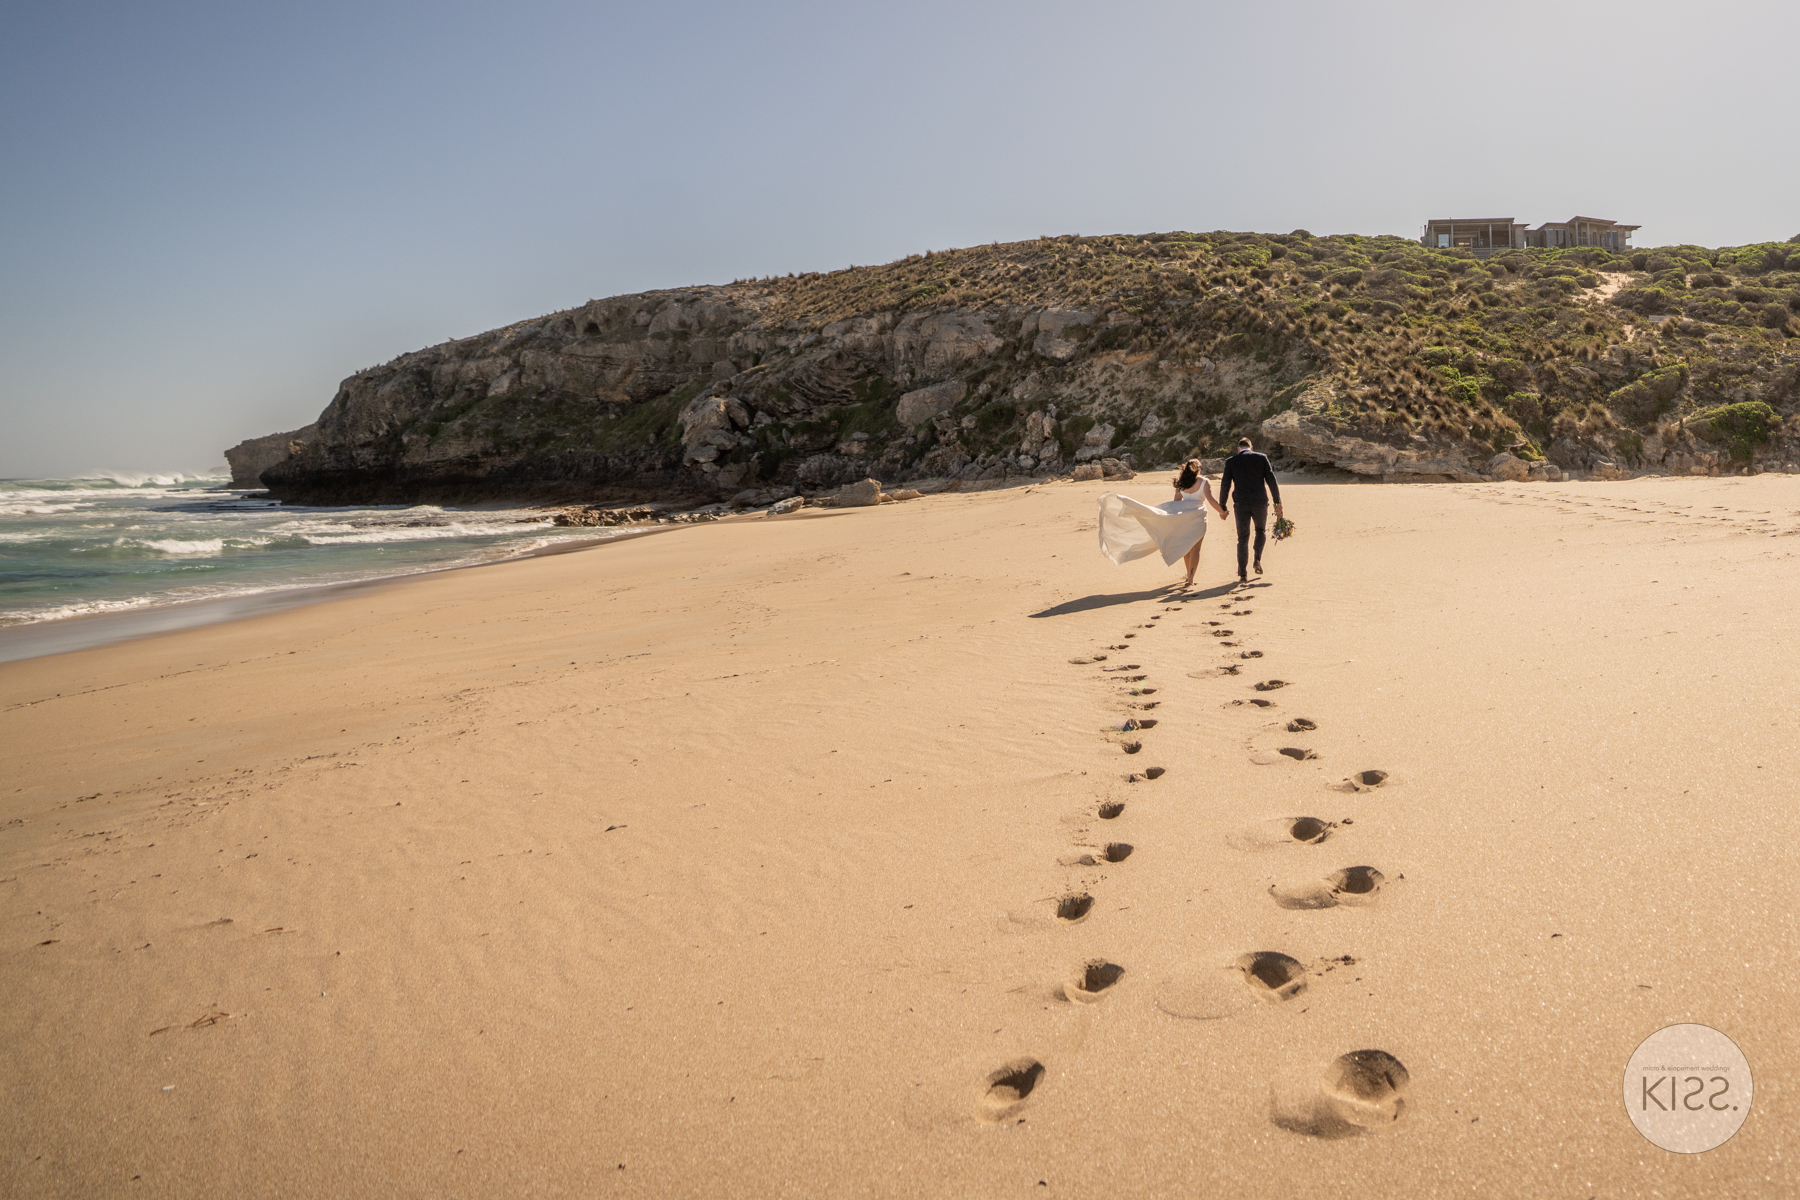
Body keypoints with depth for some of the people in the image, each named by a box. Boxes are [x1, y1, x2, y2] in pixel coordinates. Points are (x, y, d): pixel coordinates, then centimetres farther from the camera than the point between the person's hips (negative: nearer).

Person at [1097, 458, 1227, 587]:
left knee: (1187, 547, 18)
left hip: (1182, 516, 4)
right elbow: (1210, 500, -11)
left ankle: (1189, 575, 27)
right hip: (1198, 515, -4)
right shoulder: (1204, 482, -2)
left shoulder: (1181, 483, 10)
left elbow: (1176, 502, 10)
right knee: (1195, 548, -2)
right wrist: (1222, 512, -1)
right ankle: (1190, 579, -8)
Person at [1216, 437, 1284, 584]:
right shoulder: (1262, 458, 3)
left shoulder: (1231, 461, 3)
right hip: (1260, 502, 0)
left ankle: (1243, 574, -1)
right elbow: (1271, 480, -1)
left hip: (1241, 504, 0)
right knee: (1260, 531, 25)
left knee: (1243, 538, 5)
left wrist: (1222, 507, 7)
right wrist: (1278, 503, 1)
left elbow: (1225, 485, 0)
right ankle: (1257, 560, 6)